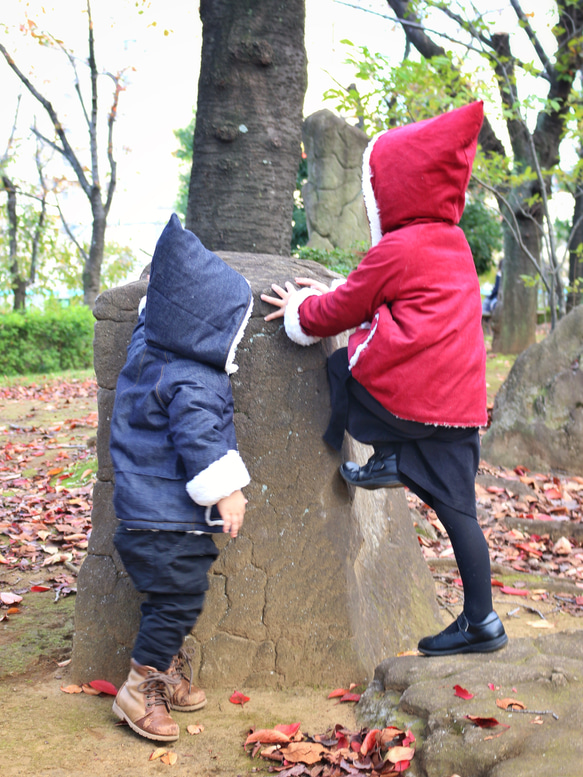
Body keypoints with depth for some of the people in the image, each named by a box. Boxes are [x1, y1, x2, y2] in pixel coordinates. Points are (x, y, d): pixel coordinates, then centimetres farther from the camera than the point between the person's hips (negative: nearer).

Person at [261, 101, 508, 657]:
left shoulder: (395, 250, -7)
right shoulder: (454, 244, 19)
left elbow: (343, 311, 2)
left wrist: (301, 311, 19)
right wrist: (329, 296, 33)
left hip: (412, 392, -8)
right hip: (461, 403, 8)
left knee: (341, 365, 14)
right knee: (457, 509, 9)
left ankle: (385, 458, 7)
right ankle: (480, 620, 11)